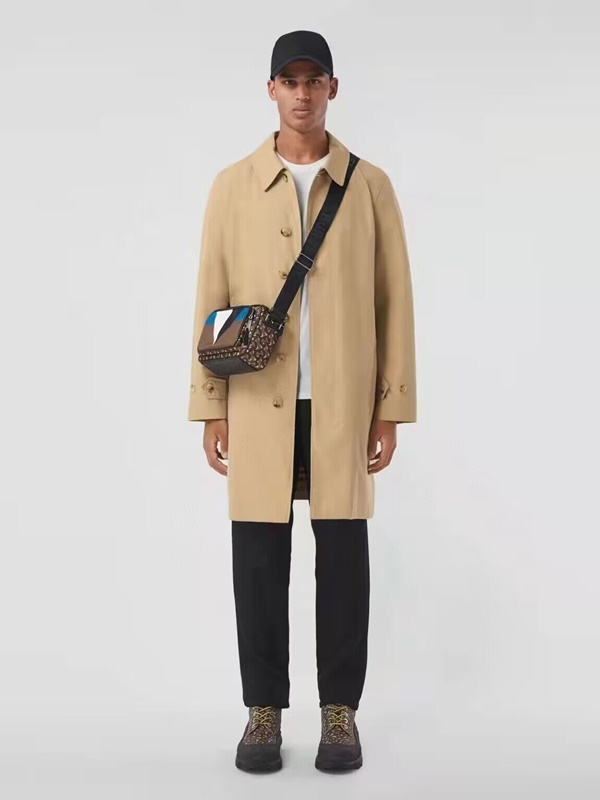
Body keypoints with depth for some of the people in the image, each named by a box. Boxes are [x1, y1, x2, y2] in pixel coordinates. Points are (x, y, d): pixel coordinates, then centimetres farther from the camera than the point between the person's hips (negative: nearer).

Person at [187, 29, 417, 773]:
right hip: (261, 405, 1)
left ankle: (339, 712, 16)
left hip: (343, 403, 0)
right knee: (258, 558, 2)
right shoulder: (232, 185, 5)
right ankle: (264, 711, 17)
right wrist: (210, 411, -1)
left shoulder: (371, 186, 4)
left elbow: (394, 302, 3)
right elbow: (211, 301, 4)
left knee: (342, 557, 3)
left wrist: (392, 410, -3)